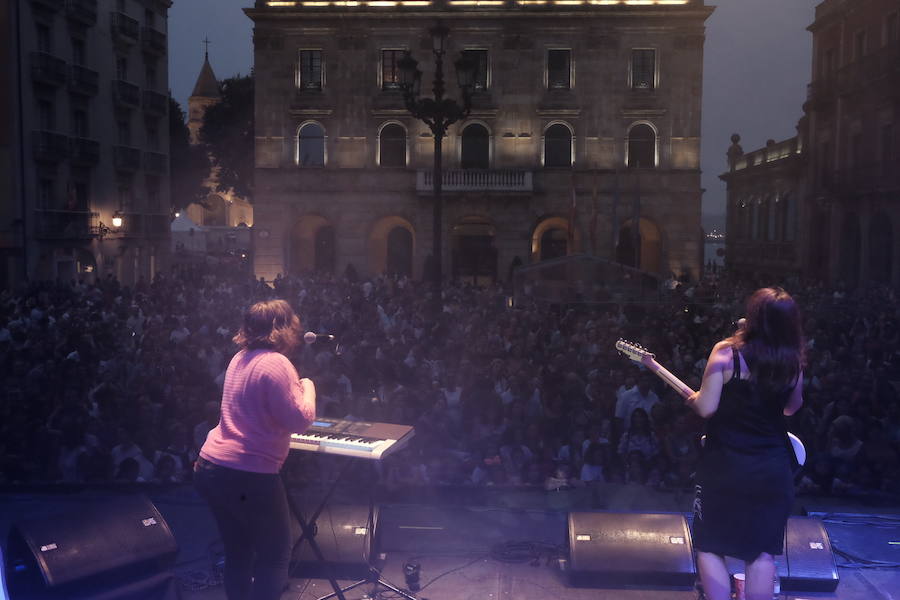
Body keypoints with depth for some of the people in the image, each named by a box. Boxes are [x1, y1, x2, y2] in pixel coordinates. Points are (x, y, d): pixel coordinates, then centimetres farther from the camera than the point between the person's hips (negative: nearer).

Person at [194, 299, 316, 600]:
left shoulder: (241, 358, 11)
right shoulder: (276, 364, -17)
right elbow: (299, 421, -18)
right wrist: (308, 388, -2)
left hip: (211, 468, 9)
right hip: (249, 476, -9)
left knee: (238, 552, 21)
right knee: (275, 555, 7)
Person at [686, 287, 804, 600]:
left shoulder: (726, 351, -12)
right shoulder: (793, 362, 1)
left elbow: (706, 408, -15)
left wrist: (692, 397, 5)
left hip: (725, 466, -3)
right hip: (773, 469, 4)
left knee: (709, 547, 11)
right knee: (762, 553, 13)